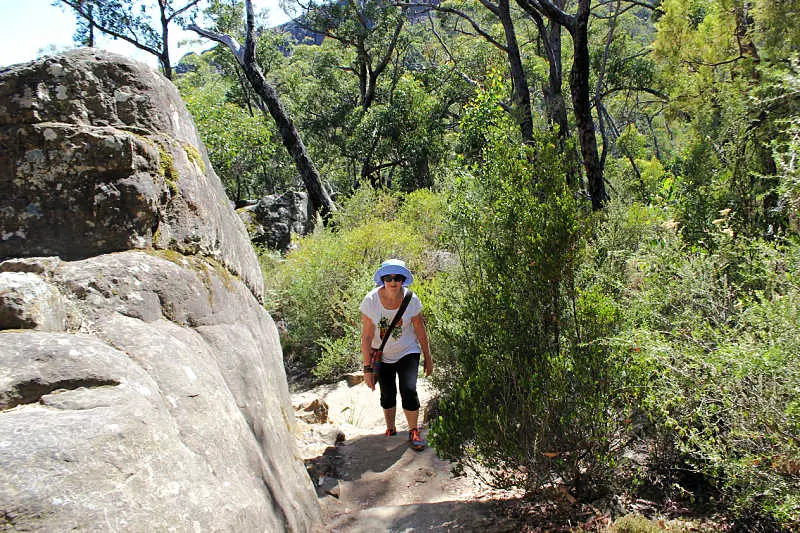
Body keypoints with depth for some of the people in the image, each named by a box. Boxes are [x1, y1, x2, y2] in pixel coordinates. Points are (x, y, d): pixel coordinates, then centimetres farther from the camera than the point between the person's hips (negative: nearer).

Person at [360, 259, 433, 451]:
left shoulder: (411, 300, -17)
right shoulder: (371, 301, -21)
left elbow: (420, 331, -5)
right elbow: (366, 337, -17)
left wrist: (428, 358, 3)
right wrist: (367, 368, -16)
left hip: (407, 352, 0)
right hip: (382, 355, 0)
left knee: (408, 390, -13)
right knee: (387, 394, 9)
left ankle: (414, 432, 7)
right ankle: (390, 429, 33)